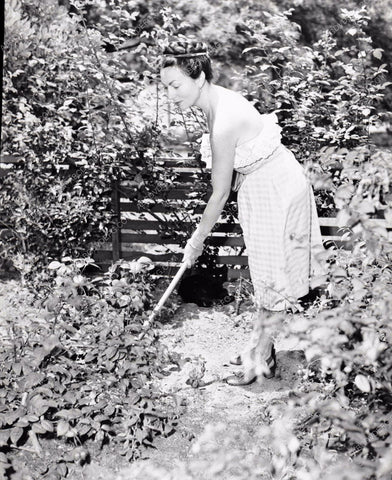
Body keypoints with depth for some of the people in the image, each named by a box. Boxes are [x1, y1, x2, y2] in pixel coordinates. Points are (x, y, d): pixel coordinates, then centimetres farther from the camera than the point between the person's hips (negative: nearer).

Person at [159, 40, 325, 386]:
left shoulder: (224, 124, -31)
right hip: (260, 184, 10)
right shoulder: (218, 100, -4)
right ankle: (262, 350, 30)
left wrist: (197, 240, -10)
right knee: (263, 271, 17)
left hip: (276, 190, -10)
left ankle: (261, 360, 15)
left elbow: (220, 193, -22)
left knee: (271, 277, 2)